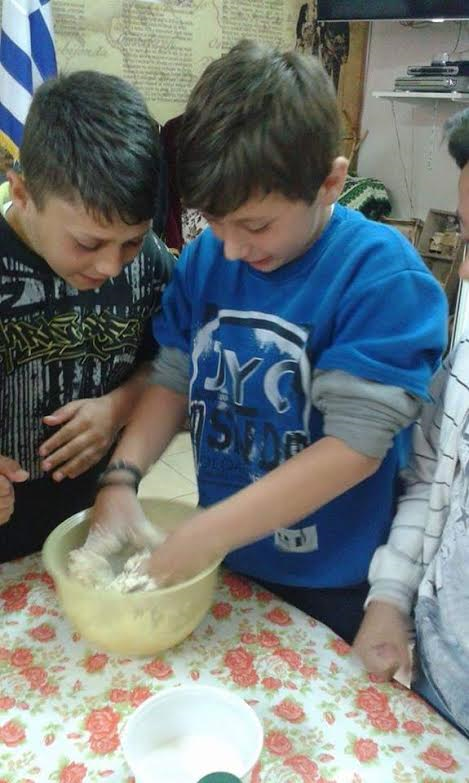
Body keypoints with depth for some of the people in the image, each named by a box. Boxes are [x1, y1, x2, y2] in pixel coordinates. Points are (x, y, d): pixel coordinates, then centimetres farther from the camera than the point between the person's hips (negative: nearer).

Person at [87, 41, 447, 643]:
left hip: (332, 580, -4)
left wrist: (203, 535, -27)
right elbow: (173, 378, -2)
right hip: (224, 560, 5)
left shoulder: (382, 275, -24)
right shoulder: (206, 256, -6)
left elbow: (355, 445, -27)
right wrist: (120, 477, -18)